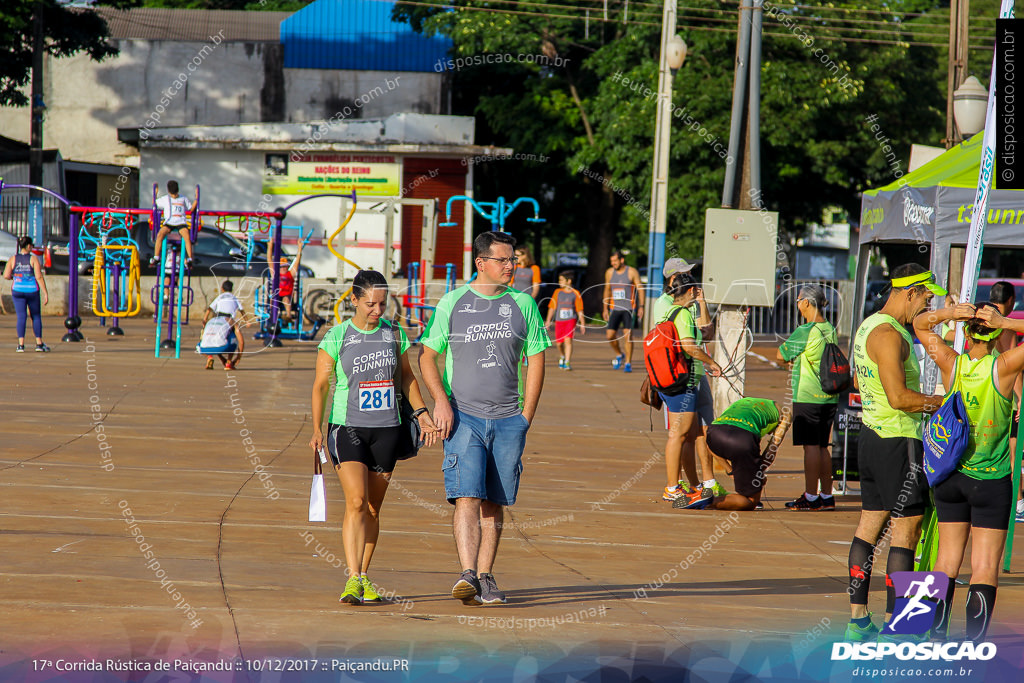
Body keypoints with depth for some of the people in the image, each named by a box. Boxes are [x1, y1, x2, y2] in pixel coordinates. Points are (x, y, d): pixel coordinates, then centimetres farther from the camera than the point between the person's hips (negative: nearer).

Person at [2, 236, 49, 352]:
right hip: (32, 290, -2)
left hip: (18, 290, 2)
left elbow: (6, 276, -5)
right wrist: (45, 294, -9)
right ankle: (39, 343, 12)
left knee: (21, 317, 1)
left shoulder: (13, 259, 1)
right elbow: (39, 277, -11)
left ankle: (21, 344, -10)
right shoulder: (33, 259, -6)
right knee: (36, 316, 12)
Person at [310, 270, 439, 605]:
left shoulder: (394, 334, 6)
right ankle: (352, 580, -21)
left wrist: (421, 413, 6)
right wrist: (317, 430, -9)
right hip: (348, 427, -3)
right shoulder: (336, 337, -3)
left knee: (373, 508, 8)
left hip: (387, 430, 3)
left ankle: (364, 577, 20)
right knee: (356, 502, -17)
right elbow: (320, 385, 0)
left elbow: (407, 377, 17)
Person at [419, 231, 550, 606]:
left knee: (494, 503, 5)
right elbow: (427, 356, 7)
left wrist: (526, 416, 3)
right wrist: (441, 400, -7)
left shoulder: (523, 304, 7)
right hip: (463, 417, -2)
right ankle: (468, 575, -23)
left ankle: (486, 576, 12)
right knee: (467, 497, -15)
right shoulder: (452, 302, 3)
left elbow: (536, 361, 10)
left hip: (508, 419, 2)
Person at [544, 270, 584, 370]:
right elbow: (552, 307, 6)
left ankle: (567, 362, -16)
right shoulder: (557, 292, 5)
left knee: (568, 340, -17)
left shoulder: (575, 293, -1)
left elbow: (579, 310, 3)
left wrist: (582, 324, 3)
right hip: (559, 320, 3)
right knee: (559, 342, 9)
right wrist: (548, 320, 0)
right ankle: (562, 356, 38)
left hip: (571, 320, -3)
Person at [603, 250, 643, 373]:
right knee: (610, 335, -2)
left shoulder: (632, 272, -4)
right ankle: (619, 355, 25)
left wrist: (641, 306, -11)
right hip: (615, 308, 4)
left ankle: (628, 364, -6)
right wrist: (605, 308, 17)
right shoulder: (609, 273, 9)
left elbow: (640, 289, -3)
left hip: (629, 308, -4)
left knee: (628, 334, -11)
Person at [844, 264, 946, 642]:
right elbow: (899, 398, -24)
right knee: (907, 530, -5)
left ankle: (858, 618, 12)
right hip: (899, 441, -10)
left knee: (869, 525, 10)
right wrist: (943, 402, -14)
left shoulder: (867, 327, 14)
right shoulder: (889, 335, -18)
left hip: (871, 436, 10)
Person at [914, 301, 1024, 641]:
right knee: (985, 567, 0)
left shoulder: (952, 364, -8)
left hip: (949, 477, 4)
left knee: (947, 560, 14)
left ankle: (936, 638, 14)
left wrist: (950, 313, -12)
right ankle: (975, 647, -6)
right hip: (990, 481, -4)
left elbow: (919, 323, 5)